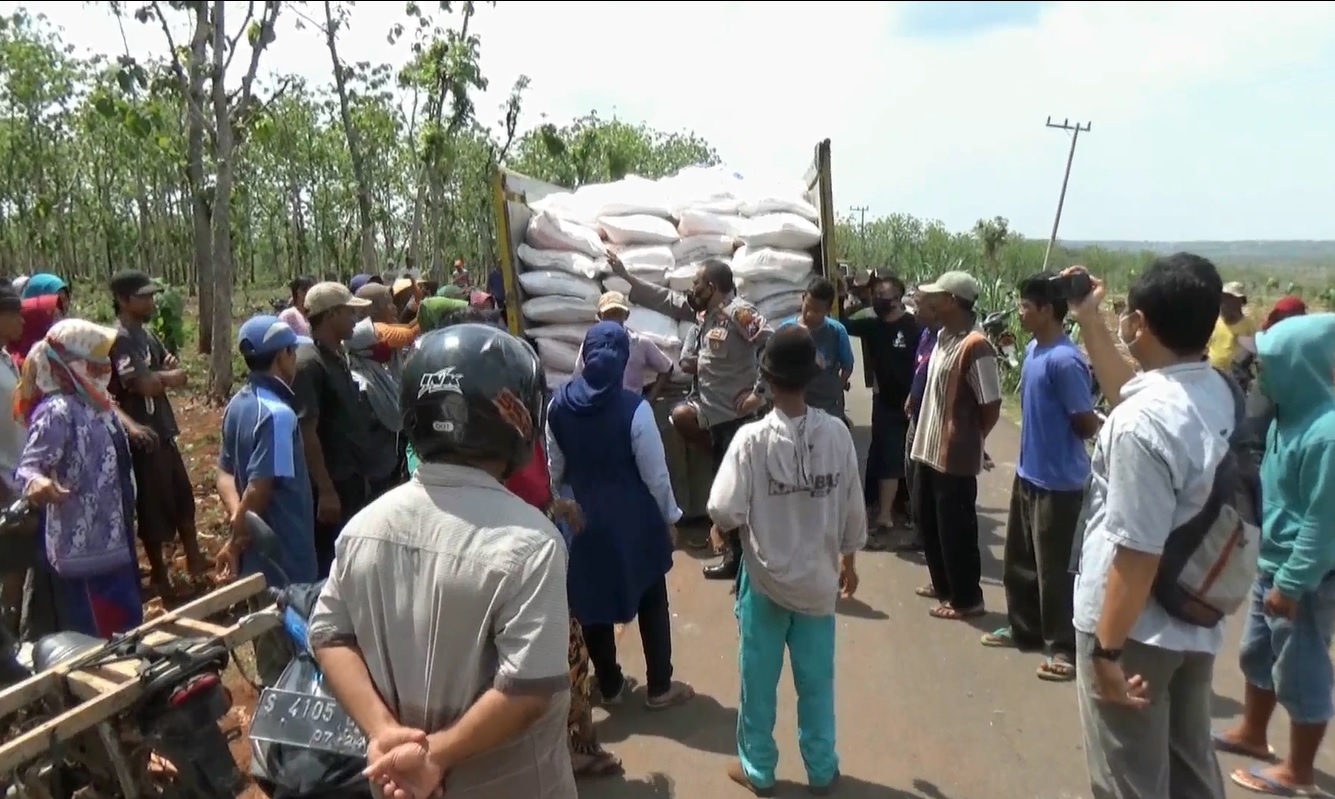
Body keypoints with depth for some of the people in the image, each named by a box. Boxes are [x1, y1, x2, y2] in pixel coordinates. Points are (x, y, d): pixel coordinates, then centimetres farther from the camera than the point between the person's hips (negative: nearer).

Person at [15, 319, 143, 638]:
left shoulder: (96, 403, 8)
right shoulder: (57, 411, -20)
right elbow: (28, 465, -29)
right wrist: (36, 482, -50)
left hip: (111, 534, 10)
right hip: (81, 545, -9)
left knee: (125, 624, 22)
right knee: (96, 637, -1)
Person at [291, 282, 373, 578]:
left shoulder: (338, 356, 10)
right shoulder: (309, 363, -18)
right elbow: (306, 431, -21)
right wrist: (325, 489, -22)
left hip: (349, 481, 9)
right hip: (330, 486, -9)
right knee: (329, 563, 1)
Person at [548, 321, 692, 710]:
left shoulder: (558, 405, -6)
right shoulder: (634, 408, -20)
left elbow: (554, 469, 4)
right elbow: (655, 472, -14)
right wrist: (670, 516, 0)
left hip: (583, 517, 4)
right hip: (634, 518, -4)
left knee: (592, 600, 17)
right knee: (652, 602, 13)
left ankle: (610, 685, 29)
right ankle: (659, 687, 23)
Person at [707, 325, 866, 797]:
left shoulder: (752, 438, -20)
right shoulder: (837, 433, -11)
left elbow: (725, 514, -22)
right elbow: (852, 507, -1)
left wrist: (730, 523, 2)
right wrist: (849, 558, 15)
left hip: (765, 577, -2)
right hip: (819, 577, 3)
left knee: (759, 679, 15)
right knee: (816, 680, 18)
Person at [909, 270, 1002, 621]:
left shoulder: (975, 346, -21)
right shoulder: (943, 336, 7)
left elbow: (991, 407, -18)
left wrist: (967, 439, -5)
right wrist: (925, 433, 10)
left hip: (954, 455, -9)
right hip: (929, 447, 9)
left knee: (955, 528, 4)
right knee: (926, 519, 20)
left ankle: (967, 598, 20)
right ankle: (943, 584, 37)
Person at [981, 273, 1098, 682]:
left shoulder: (1064, 360, -22)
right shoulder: (1033, 350, 7)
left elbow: (1087, 424, -18)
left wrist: (1059, 445, -1)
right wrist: (1033, 450, 8)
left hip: (1058, 481, -9)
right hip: (1028, 473, 9)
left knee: (1054, 568, 3)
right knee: (1018, 560, 19)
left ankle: (1065, 648, 17)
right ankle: (1025, 628, 35)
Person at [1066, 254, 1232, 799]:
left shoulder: (1142, 423, -28)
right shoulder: (1216, 391, -1)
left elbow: (1137, 553, -27)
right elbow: (1126, 390, 19)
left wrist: (1107, 651, -19)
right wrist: (1087, 319, 19)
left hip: (1134, 629, -8)